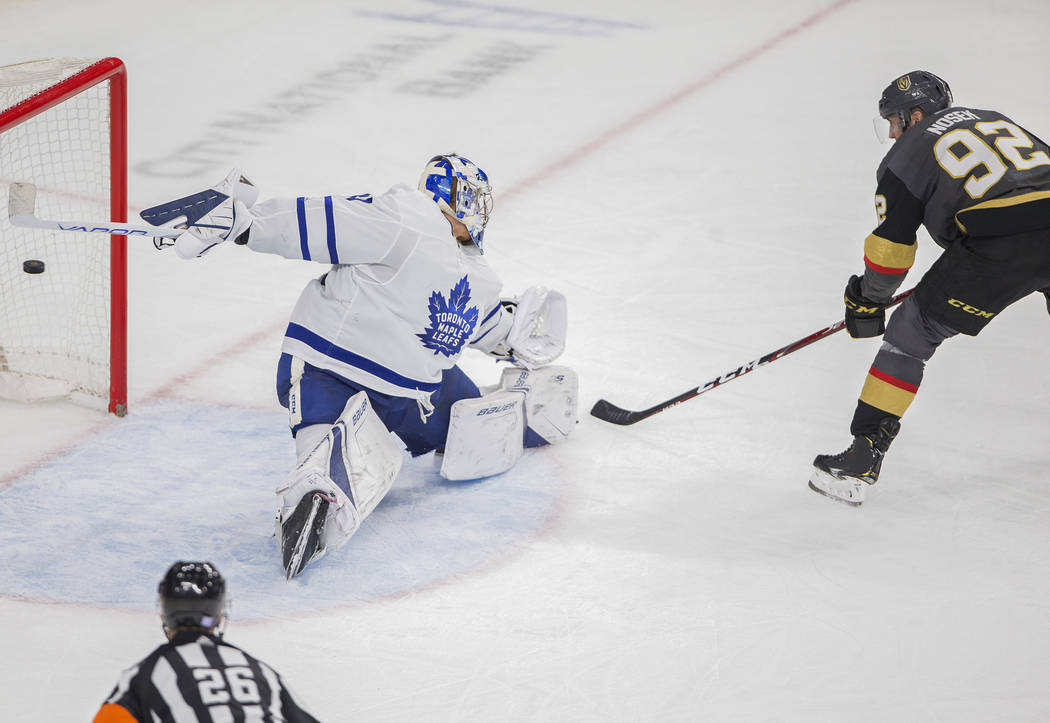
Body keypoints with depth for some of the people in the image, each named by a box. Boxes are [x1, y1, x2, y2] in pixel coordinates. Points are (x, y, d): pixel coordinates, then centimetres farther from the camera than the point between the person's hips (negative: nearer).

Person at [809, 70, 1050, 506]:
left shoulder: (907, 155, 14)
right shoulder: (994, 119, 31)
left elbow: (891, 247, 11)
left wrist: (867, 301, 27)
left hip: (998, 247, -5)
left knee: (911, 334, 7)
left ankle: (862, 461, 3)